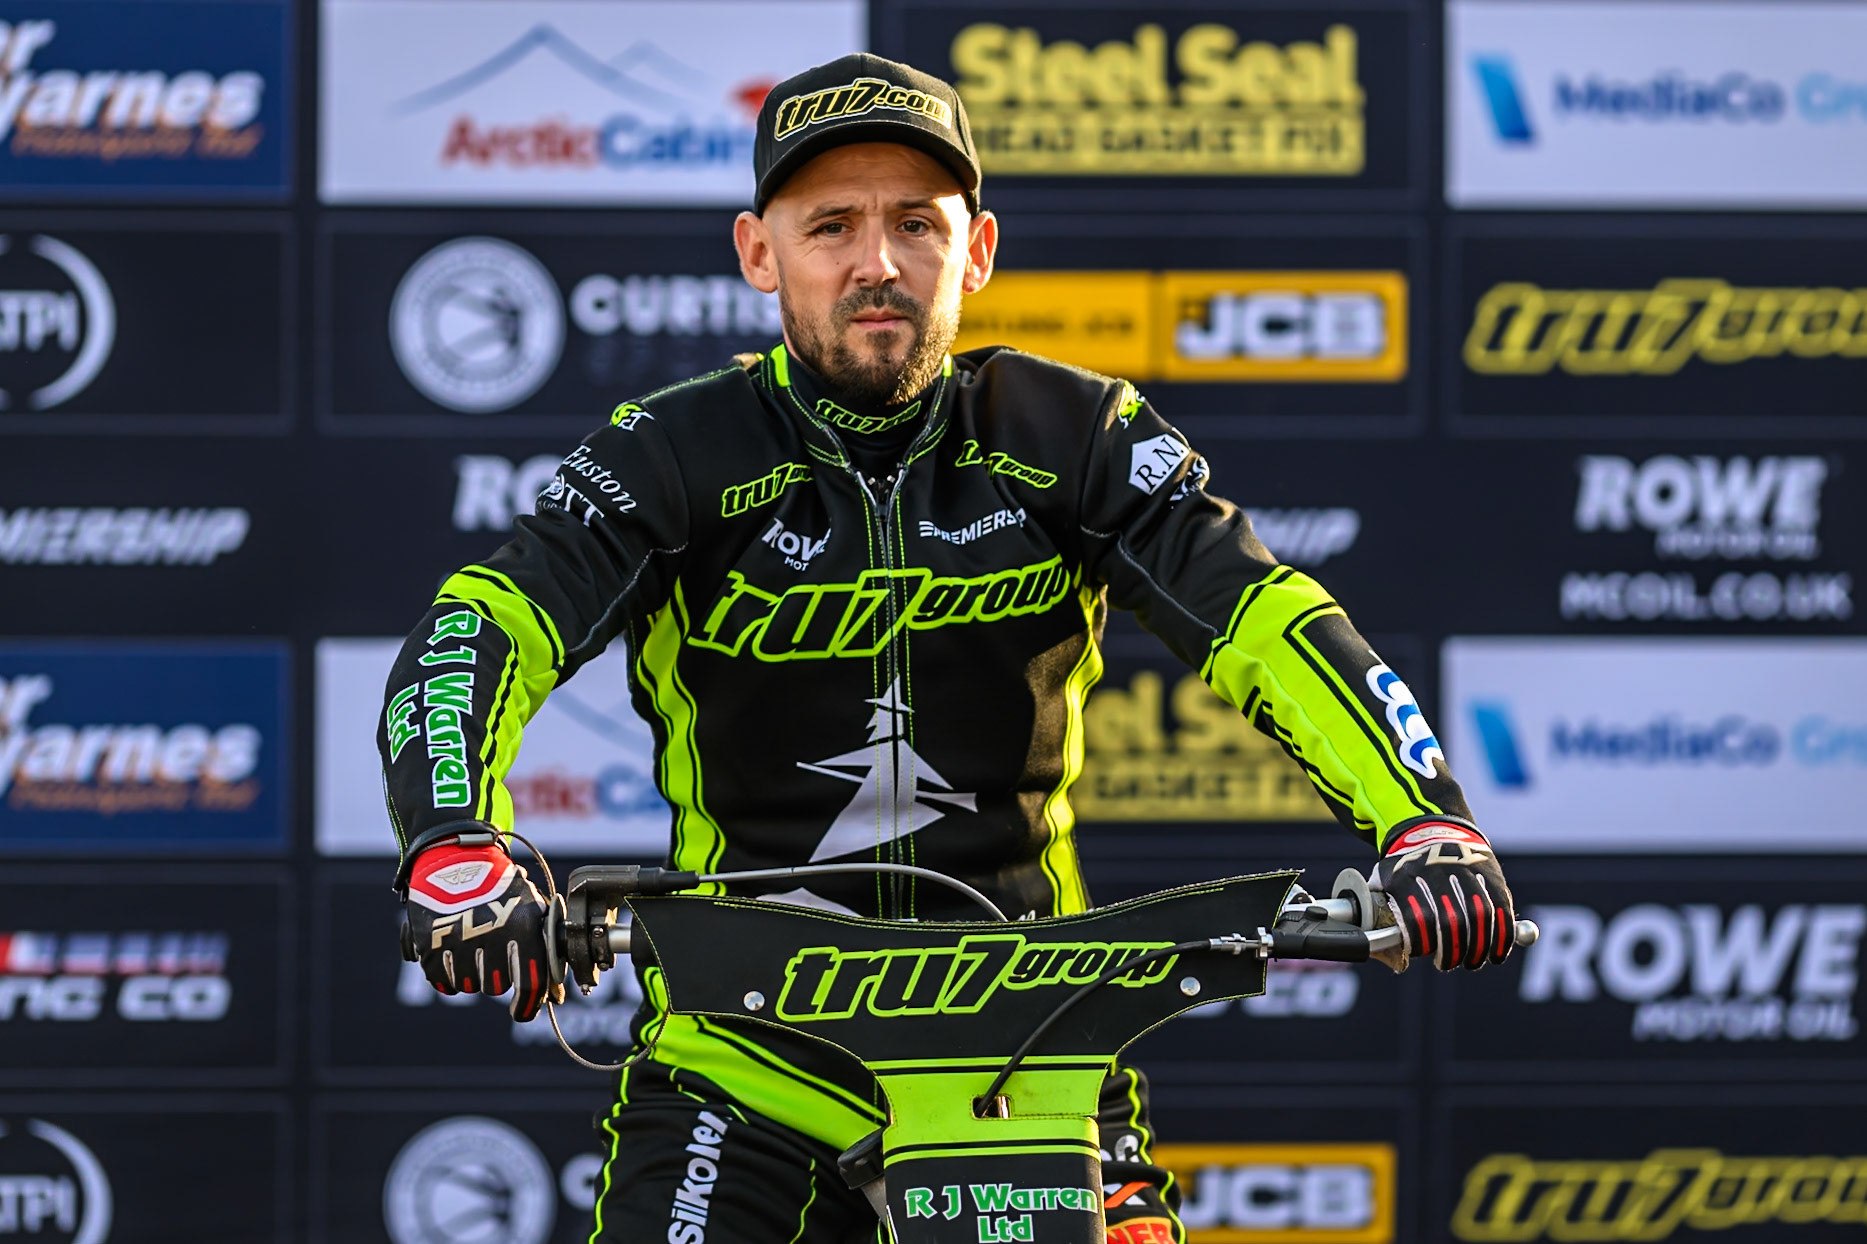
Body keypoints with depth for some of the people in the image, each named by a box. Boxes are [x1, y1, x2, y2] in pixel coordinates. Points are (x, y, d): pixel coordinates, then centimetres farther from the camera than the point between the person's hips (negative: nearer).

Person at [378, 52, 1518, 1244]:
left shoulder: (1068, 439, 0)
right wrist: (455, 846, -37)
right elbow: (478, 633, -16)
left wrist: (1430, 824, -27)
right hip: (748, 1064, -1)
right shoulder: (681, 454, -4)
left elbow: (1271, 620, -10)